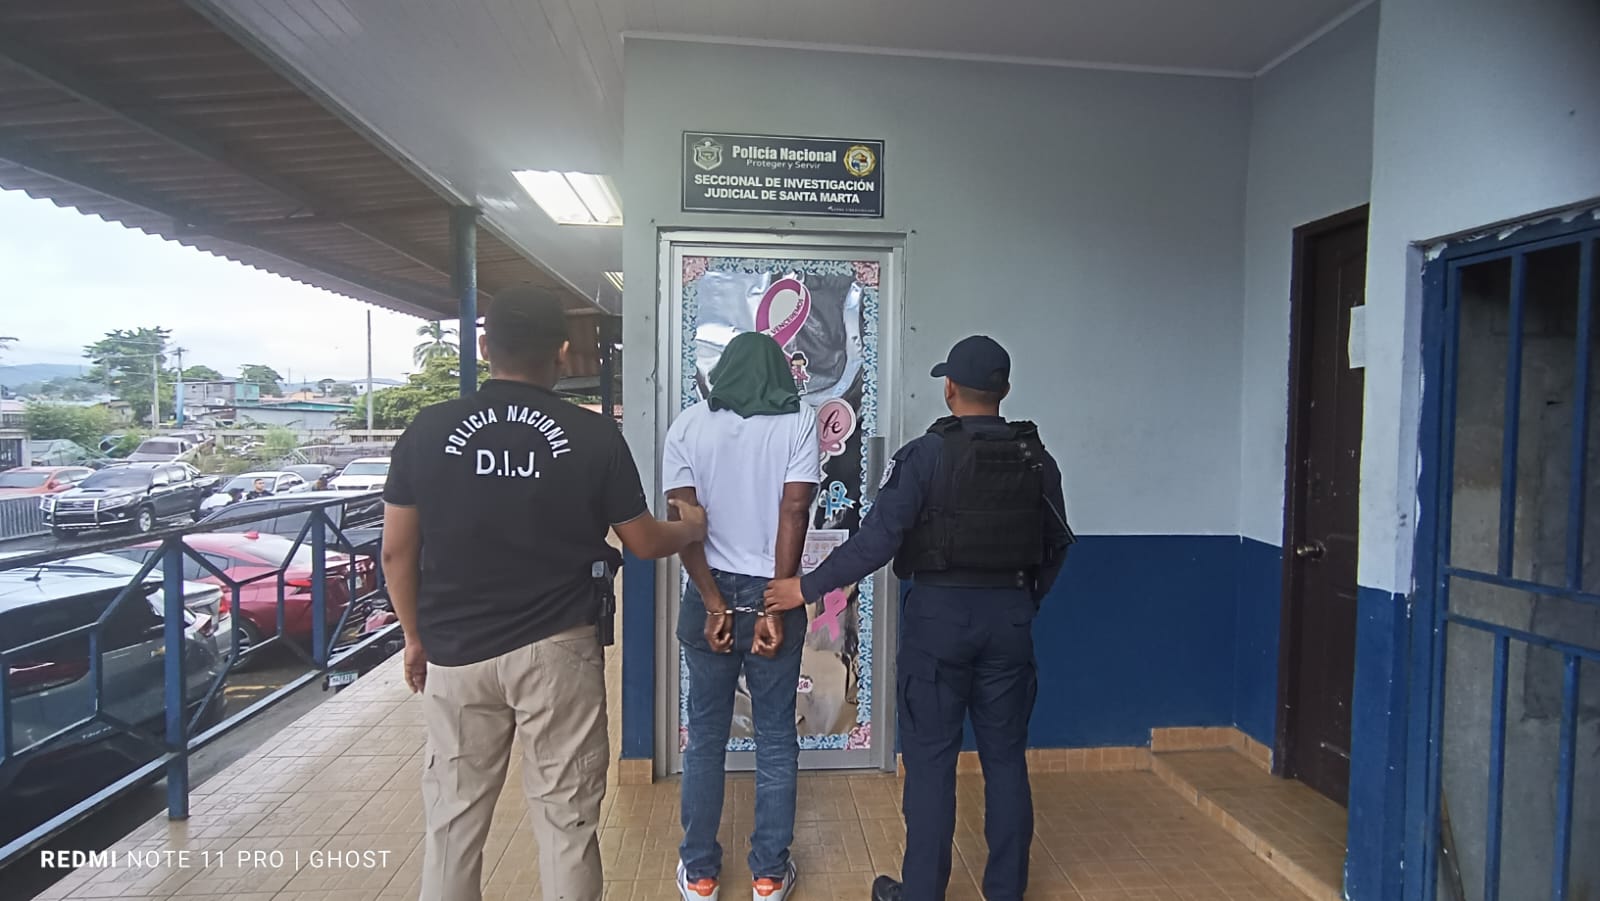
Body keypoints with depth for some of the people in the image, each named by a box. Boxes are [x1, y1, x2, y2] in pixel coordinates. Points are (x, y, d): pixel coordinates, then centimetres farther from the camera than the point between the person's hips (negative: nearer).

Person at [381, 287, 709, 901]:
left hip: (455, 652, 2)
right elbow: (645, 542, 2)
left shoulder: (428, 429, -2)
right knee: (565, 817, 11)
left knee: (453, 818, 16)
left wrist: (416, 637, 17)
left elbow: (397, 551, 4)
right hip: (557, 651, -2)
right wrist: (691, 528, 23)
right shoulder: (594, 436, -7)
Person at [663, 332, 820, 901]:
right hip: (772, 594, -1)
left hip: (709, 595, 1)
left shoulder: (688, 426, 1)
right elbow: (794, 512, -13)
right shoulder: (798, 422, -4)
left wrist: (714, 605, -8)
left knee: (706, 735, 14)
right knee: (776, 736, 12)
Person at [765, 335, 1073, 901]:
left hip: (940, 614, -4)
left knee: (931, 759, 7)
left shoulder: (926, 455, -13)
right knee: (1005, 755, 15)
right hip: (1010, 616, 4)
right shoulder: (1037, 461, 2)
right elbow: (1056, 545, 10)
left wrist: (807, 587, -9)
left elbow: (876, 540, -17)